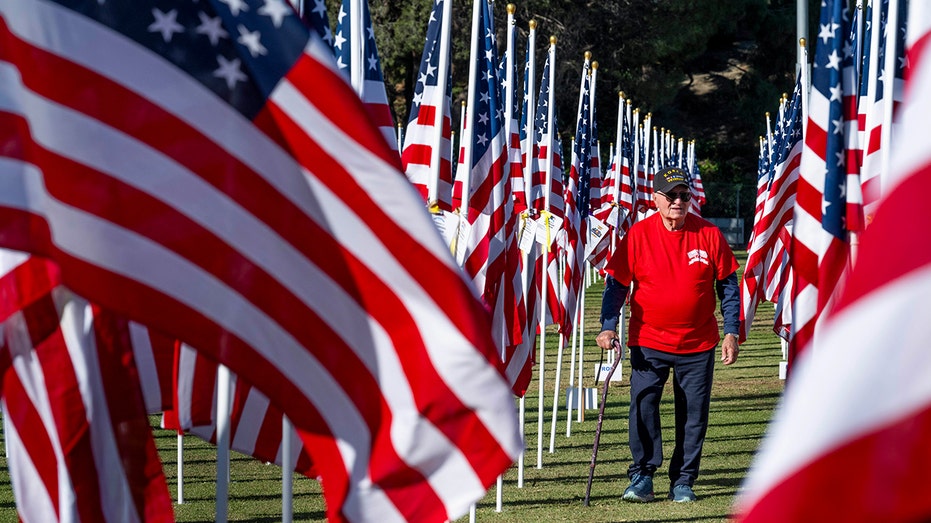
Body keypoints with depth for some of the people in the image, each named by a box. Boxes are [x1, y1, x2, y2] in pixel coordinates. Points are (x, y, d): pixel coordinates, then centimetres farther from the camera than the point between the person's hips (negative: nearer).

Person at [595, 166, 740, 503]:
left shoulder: (709, 235, -2)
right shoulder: (638, 235, -5)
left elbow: (728, 285, 5)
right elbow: (616, 284, -1)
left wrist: (731, 332, 0)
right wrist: (608, 326, -13)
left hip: (698, 344, 1)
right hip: (649, 341, -1)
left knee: (693, 415, 4)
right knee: (643, 404, -11)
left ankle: (683, 481, 14)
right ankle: (642, 476, -2)